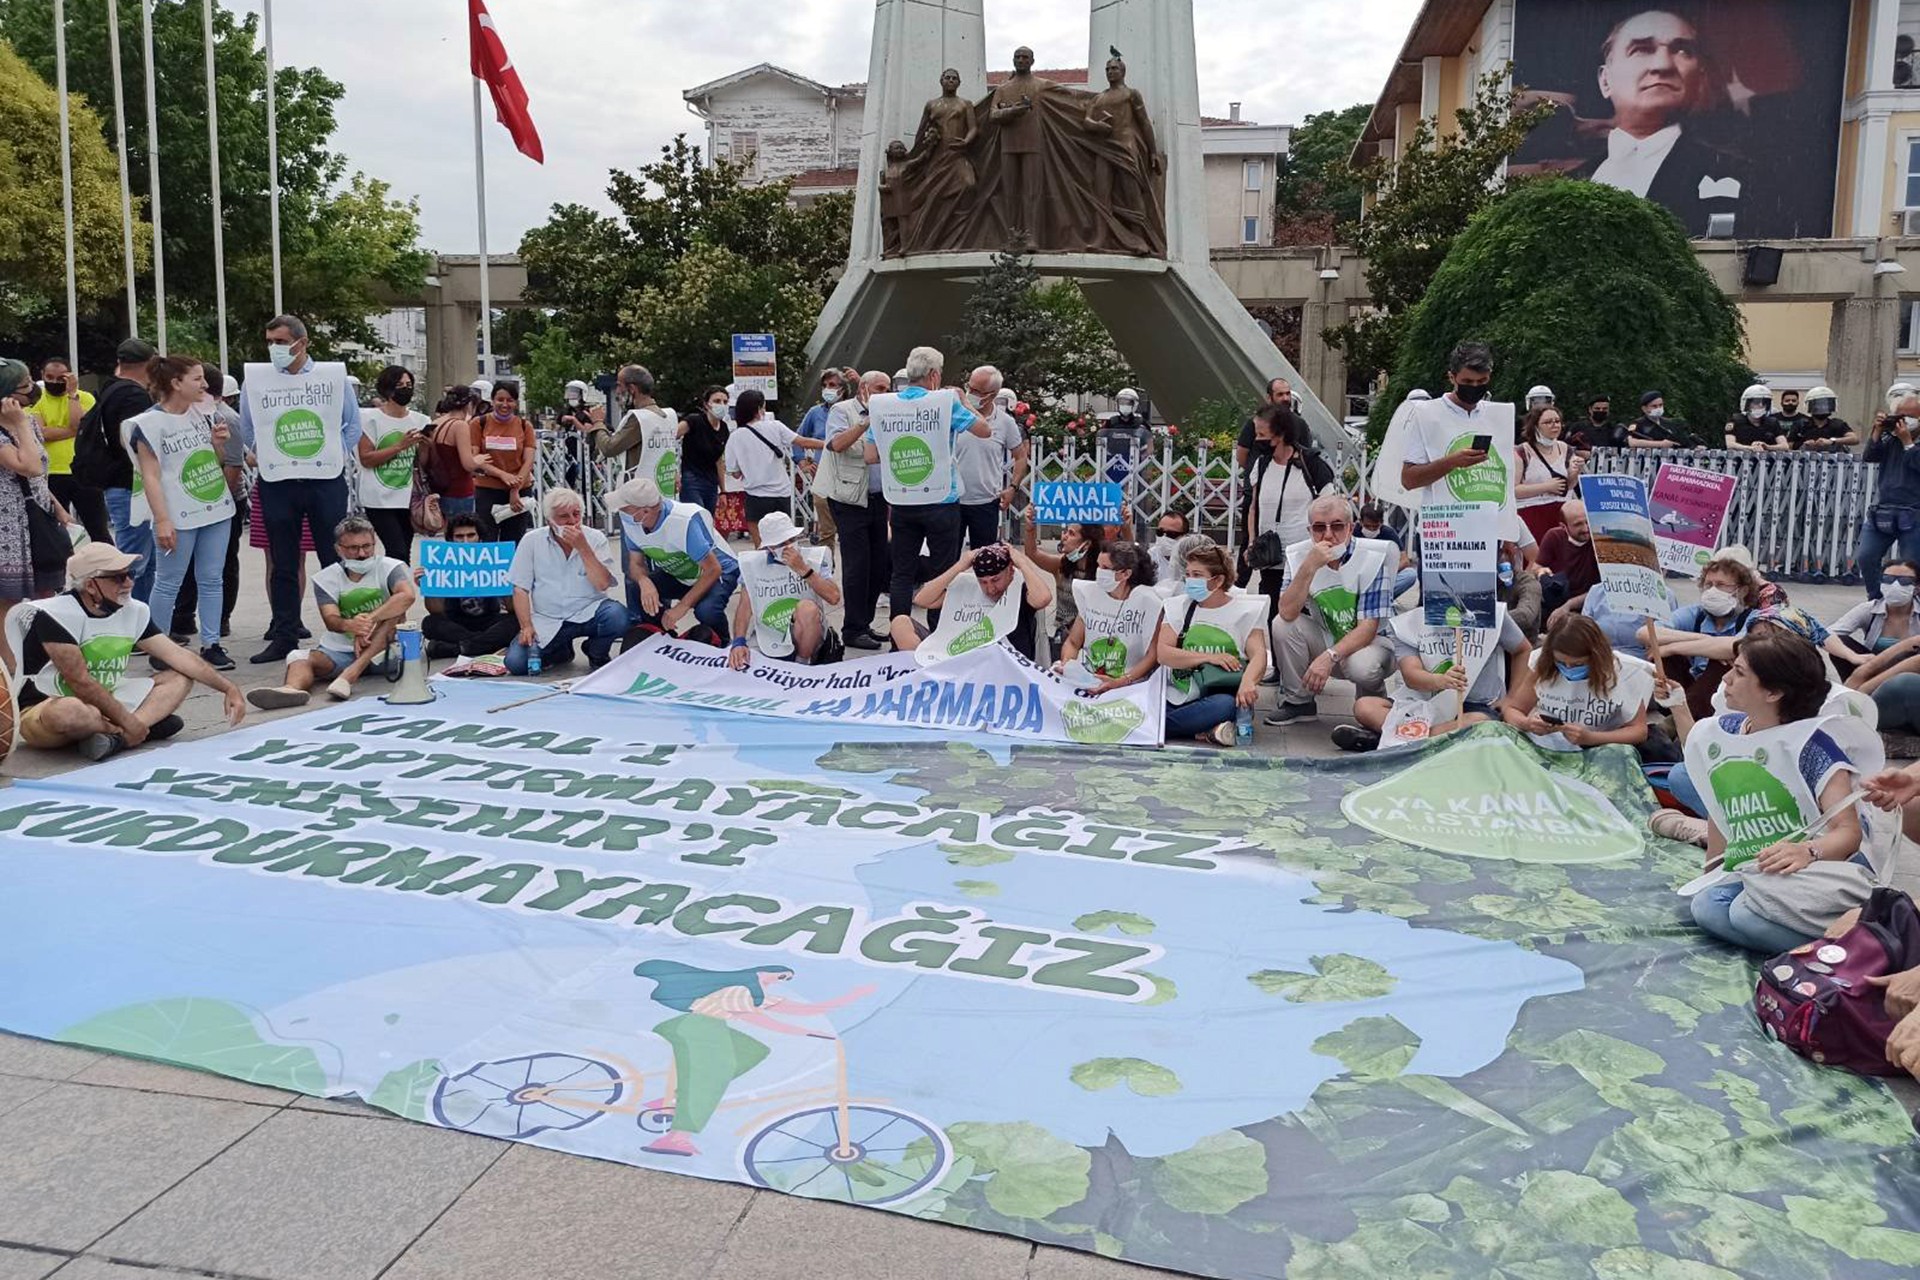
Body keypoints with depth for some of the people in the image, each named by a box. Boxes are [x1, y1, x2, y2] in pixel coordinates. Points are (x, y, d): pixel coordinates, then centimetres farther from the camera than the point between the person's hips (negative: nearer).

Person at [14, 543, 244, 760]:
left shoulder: (134, 612, 1)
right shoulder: (55, 615, -19)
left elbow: (179, 656, 0)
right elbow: (80, 682, -23)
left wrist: (228, 688, -9)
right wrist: (128, 721, -23)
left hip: (102, 706, 8)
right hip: (39, 710, -7)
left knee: (180, 678, -3)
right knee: (68, 712, -42)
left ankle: (116, 736, -25)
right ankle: (149, 721, -16)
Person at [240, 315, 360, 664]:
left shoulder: (333, 376, 2)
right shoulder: (255, 380, 4)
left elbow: (353, 424, 11)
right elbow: (247, 429, 17)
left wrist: (337, 454, 3)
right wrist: (265, 455, 8)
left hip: (327, 480, -1)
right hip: (277, 483, 1)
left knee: (336, 559, 2)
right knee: (284, 565, 6)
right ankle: (283, 638, 13)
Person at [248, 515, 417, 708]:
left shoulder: (390, 568, -4)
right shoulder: (326, 578, 3)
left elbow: (408, 596, -26)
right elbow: (330, 620, -13)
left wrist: (369, 620, -36)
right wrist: (349, 625, -38)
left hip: (383, 653, -2)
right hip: (340, 650, 3)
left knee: (395, 613, -27)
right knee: (299, 657, -22)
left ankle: (350, 675, -37)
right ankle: (293, 689, -57)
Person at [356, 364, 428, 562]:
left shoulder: (419, 420, 8)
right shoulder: (373, 420, -5)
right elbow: (366, 459, -12)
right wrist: (399, 446, -18)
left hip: (408, 499, 5)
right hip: (380, 501, -5)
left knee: (404, 554, 9)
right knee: (398, 553, -14)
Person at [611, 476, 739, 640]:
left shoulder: (685, 521, -37)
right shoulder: (629, 521, -17)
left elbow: (712, 569, -31)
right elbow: (636, 563, -7)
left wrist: (682, 606, -34)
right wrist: (644, 581, -32)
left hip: (719, 572, -6)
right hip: (676, 574, 6)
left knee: (706, 610, -35)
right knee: (636, 592, -20)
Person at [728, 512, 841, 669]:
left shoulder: (814, 557, -1)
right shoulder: (752, 563, 3)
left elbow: (834, 597, -14)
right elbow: (745, 606, -2)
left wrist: (803, 569, -20)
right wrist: (739, 642, -17)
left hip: (805, 639, -2)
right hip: (768, 647, 2)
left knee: (807, 608, -31)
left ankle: (802, 663, -9)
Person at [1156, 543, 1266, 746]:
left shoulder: (1244, 610, 7)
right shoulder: (1179, 607, 13)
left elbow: (1258, 654, -7)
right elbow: (1163, 653, 0)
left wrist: (1248, 682, -30)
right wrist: (1209, 657, -14)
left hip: (1217, 696, -1)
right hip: (1176, 697, 2)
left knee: (1227, 704, -39)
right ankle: (1204, 732, -17)